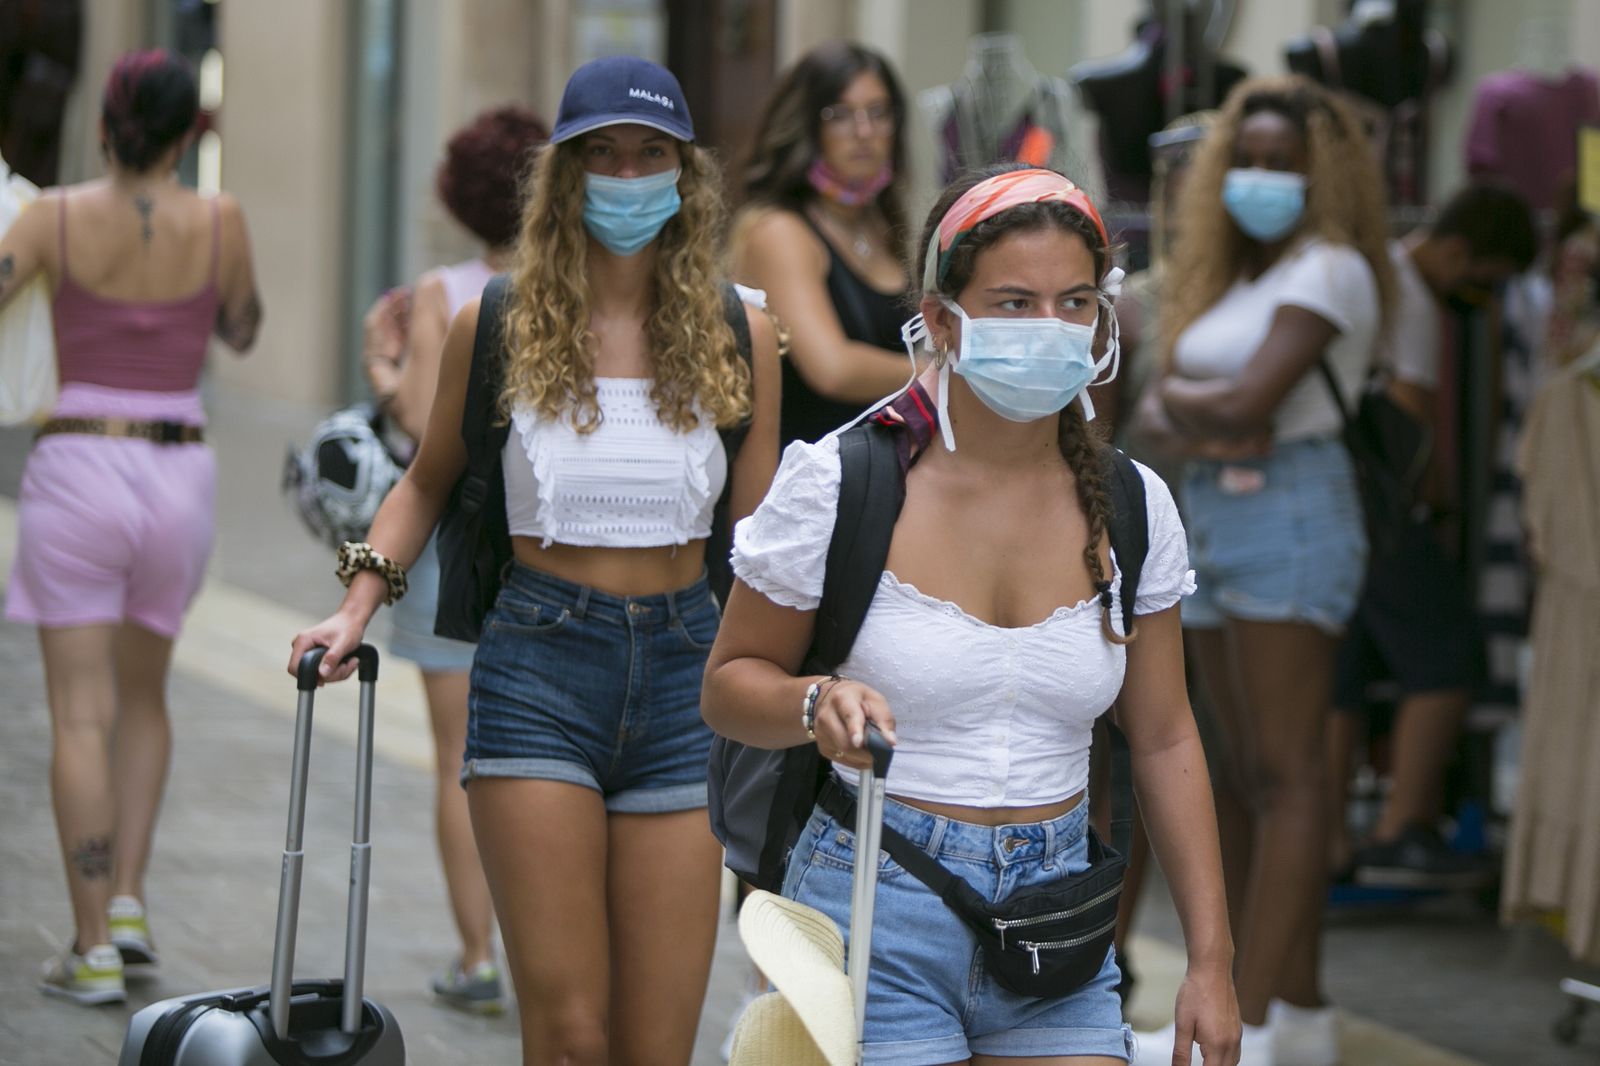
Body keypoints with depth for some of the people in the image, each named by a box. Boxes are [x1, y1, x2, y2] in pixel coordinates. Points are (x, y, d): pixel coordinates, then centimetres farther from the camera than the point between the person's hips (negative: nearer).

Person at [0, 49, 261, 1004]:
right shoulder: (220, 221, -3)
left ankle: (95, 951, -4)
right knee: (143, 694, 22)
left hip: (78, 474, -2)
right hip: (179, 485, 2)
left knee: (82, 716, 0)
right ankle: (128, 901, 10)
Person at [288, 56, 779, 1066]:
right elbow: (430, 480, 17)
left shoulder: (737, 337, 5)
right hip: (539, 666, -2)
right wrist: (360, 603, 4)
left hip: (684, 673, 2)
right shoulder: (498, 327, 3)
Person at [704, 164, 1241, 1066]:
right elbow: (731, 684, 1)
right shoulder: (839, 483, -8)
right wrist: (818, 705, -22)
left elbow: (1164, 739, 10)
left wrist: (1212, 958, 8)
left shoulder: (1130, 507, 3)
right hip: (876, 919, -3)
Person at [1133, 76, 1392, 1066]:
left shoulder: (1329, 270, -6)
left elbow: (1250, 402, -17)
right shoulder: (1229, 277, 21)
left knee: (1286, 774, -12)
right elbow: (1161, 405, 14)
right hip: (1213, 524, 9)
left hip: (1289, 516, -9)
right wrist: (1184, 420, -8)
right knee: (1244, 779, 7)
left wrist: (1176, 396, 2)